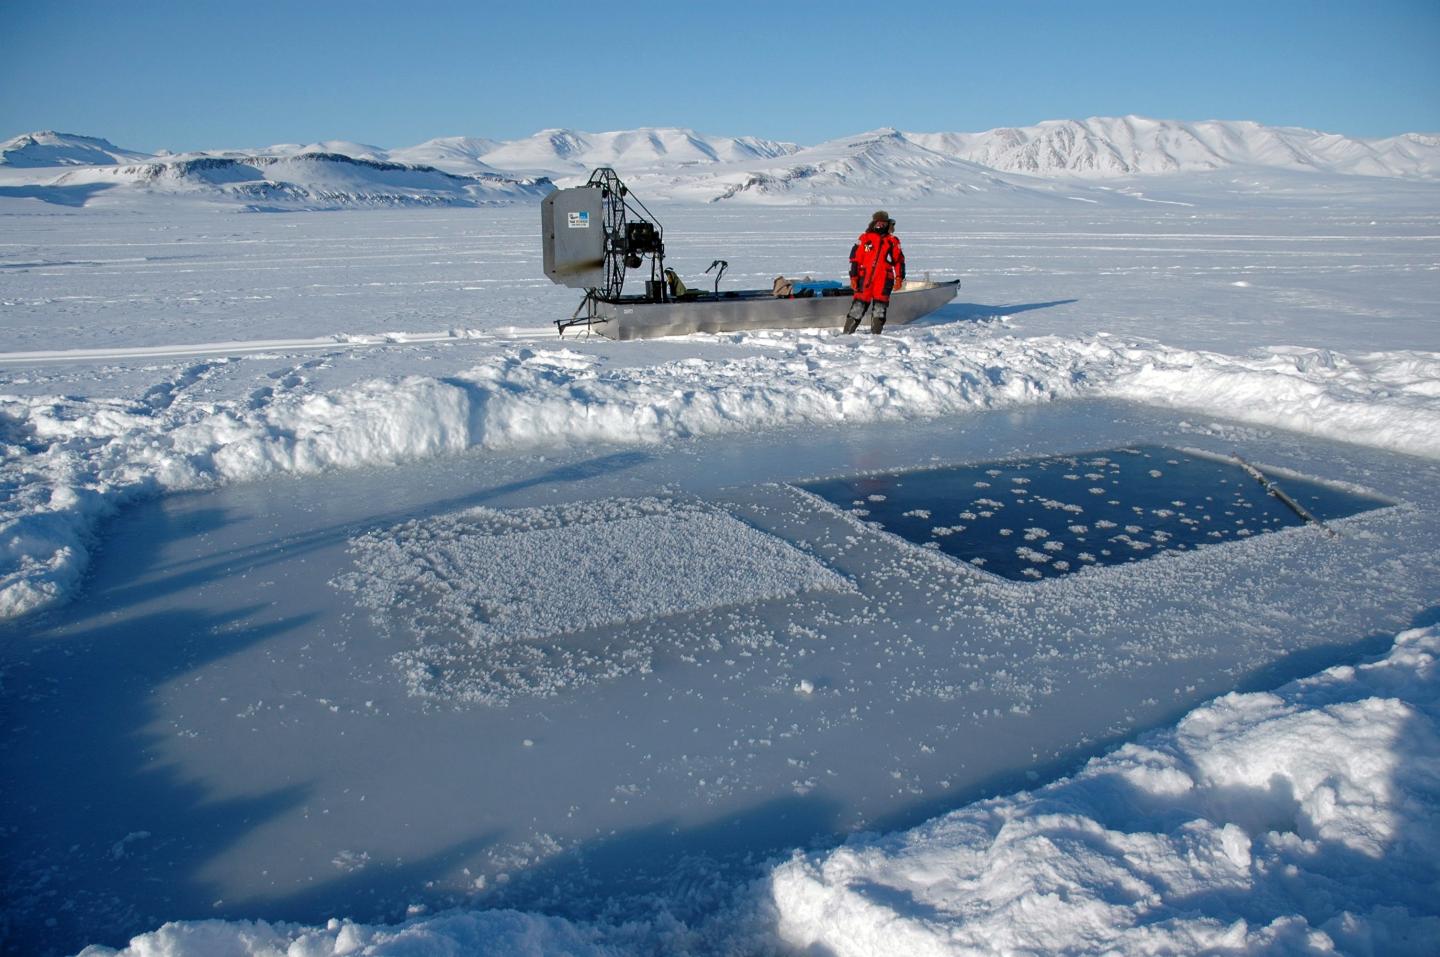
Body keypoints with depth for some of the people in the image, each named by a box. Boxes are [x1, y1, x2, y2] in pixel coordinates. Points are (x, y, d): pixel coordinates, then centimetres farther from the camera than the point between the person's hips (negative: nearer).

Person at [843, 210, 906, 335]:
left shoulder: (893, 241, 11)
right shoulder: (865, 238, 6)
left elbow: (899, 260, 15)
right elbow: (855, 258, 5)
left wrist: (899, 277, 6)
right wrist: (853, 277, 0)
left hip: (884, 280, 2)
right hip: (865, 278, -2)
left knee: (879, 308, 1)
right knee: (859, 305, -3)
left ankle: (875, 333, 9)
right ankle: (847, 332, 2)